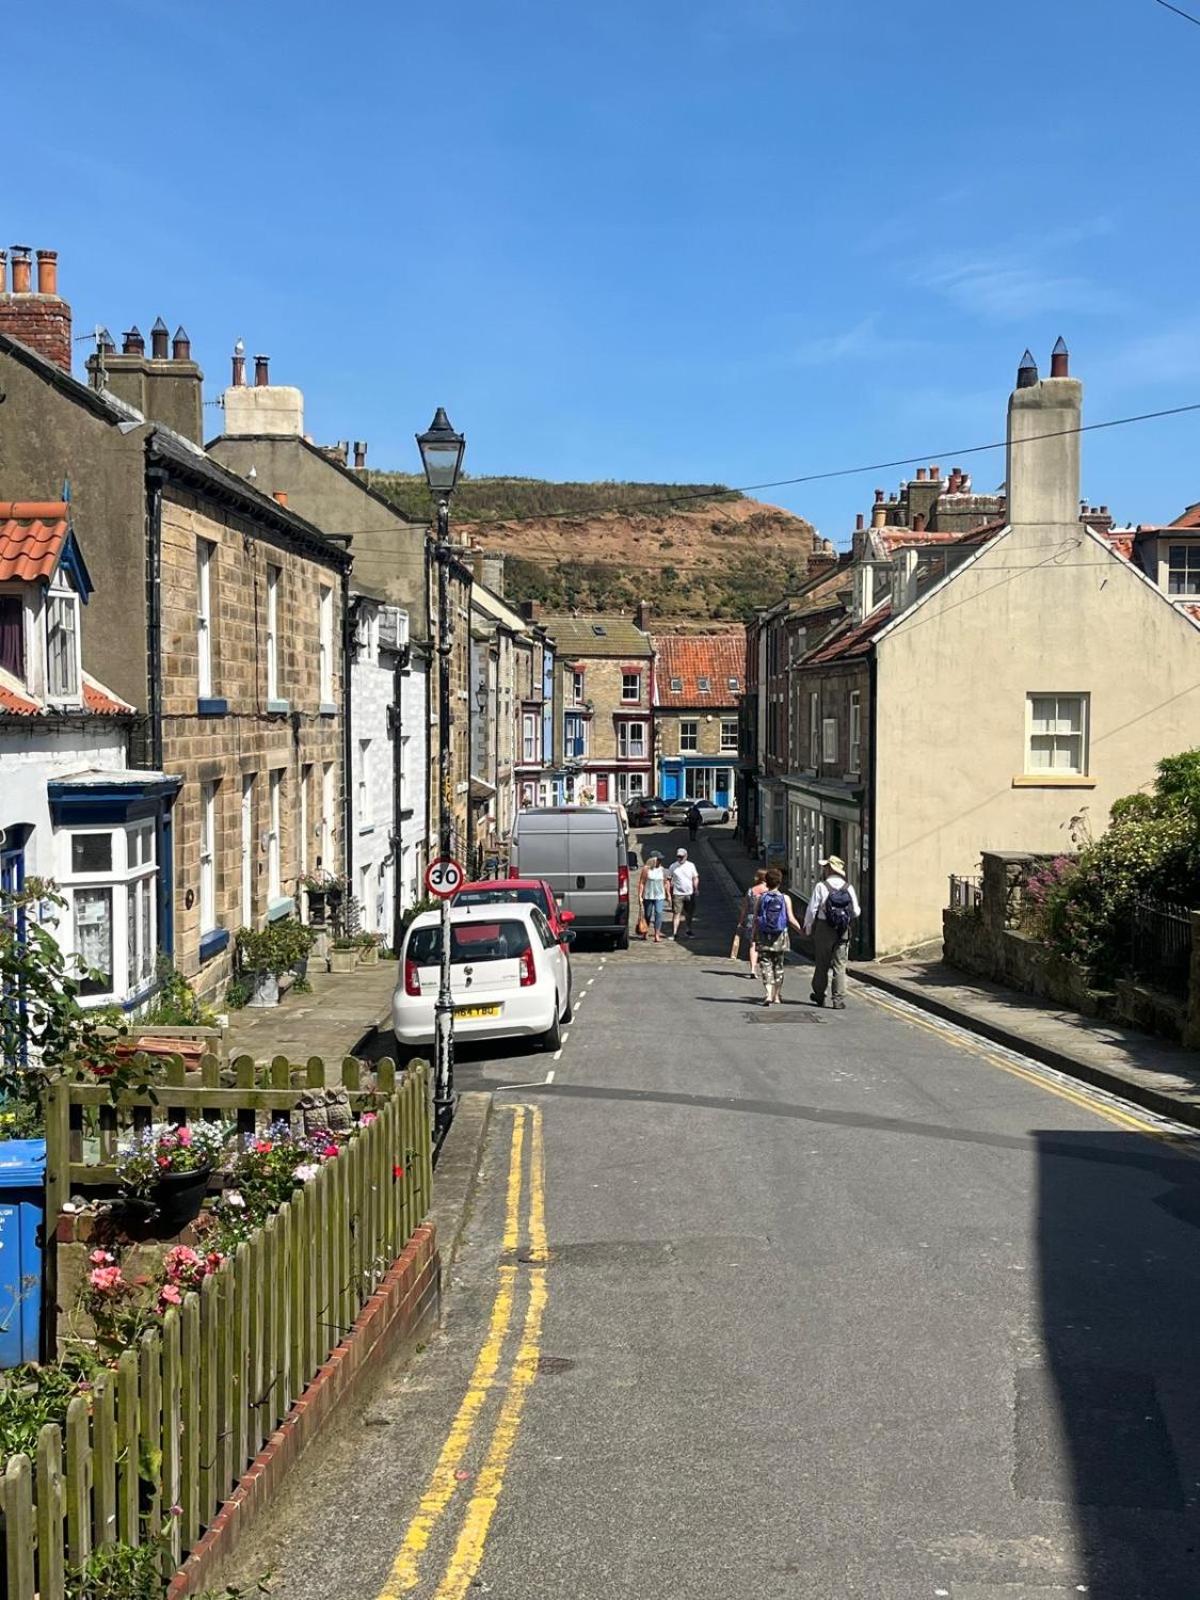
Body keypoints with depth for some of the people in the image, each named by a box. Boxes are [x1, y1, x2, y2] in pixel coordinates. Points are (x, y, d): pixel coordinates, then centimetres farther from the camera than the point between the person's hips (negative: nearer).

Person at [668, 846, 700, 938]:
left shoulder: (691, 865, 4)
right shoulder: (673, 866, 2)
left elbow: (695, 878, 7)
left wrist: (696, 889, -6)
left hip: (689, 894, 2)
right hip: (677, 894, -2)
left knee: (689, 914, 10)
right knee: (676, 914, -8)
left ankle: (687, 932, 24)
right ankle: (674, 933, -8)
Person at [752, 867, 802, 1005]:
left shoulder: (761, 898, -3)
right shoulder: (785, 898, -4)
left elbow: (755, 919, -3)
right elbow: (791, 919, -7)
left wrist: (754, 935, 7)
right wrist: (801, 930, 6)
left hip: (763, 937, -1)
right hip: (780, 937, 1)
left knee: (765, 965, 0)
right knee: (778, 966, 13)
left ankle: (768, 994, -17)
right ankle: (777, 996, 21)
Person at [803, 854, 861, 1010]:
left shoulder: (821, 886, -9)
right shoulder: (848, 888, 1)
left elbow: (812, 909, -8)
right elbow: (856, 912, 4)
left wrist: (807, 927, 5)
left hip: (823, 929, -2)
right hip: (843, 932, 2)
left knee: (821, 964, 11)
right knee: (840, 966, 3)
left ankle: (819, 996, 25)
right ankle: (839, 1000, -1)